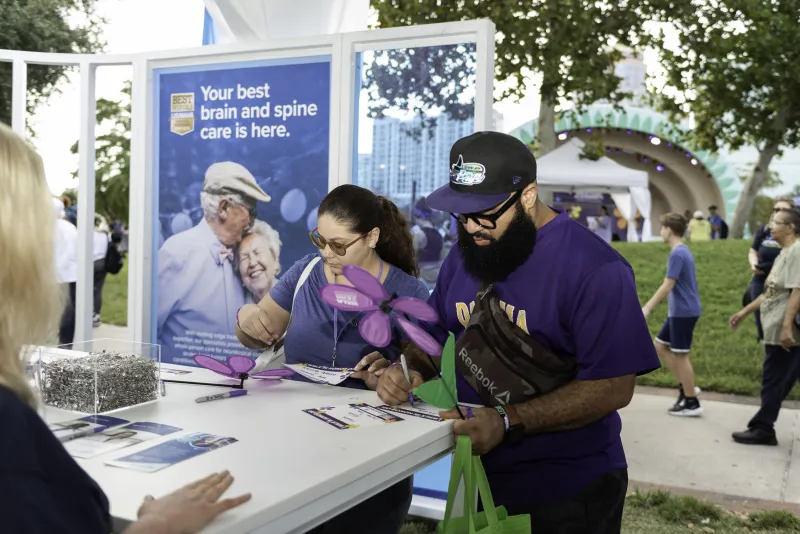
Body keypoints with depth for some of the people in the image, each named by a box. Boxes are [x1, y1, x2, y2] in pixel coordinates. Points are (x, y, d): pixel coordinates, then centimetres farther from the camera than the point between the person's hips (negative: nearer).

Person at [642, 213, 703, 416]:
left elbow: (667, 286, -22)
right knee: (660, 346, 14)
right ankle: (685, 387, 17)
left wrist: (647, 308, -19)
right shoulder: (682, 251, 13)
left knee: (680, 355, -2)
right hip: (678, 312, 10)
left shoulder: (677, 254, -18)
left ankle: (692, 403, 6)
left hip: (684, 312, -10)